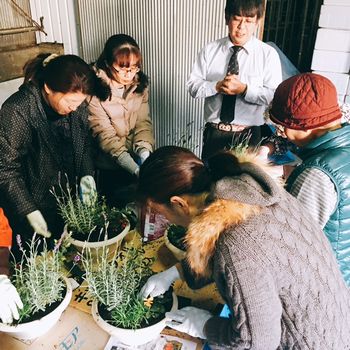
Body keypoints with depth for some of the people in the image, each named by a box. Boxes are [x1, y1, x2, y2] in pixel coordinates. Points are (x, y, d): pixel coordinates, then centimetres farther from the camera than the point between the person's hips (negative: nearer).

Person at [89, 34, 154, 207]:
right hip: (110, 168, -4)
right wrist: (137, 170, -28)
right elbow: (105, 136, -20)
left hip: (135, 157, 4)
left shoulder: (139, 84, -1)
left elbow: (143, 123, -3)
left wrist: (144, 152, -22)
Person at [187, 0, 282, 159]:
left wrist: (244, 89, -22)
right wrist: (217, 86, -19)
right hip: (214, 132, 2)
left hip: (248, 135, -1)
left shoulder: (268, 54, -5)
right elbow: (193, 86, -1)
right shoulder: (210, 50, 0)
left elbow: (275, 96, -9)